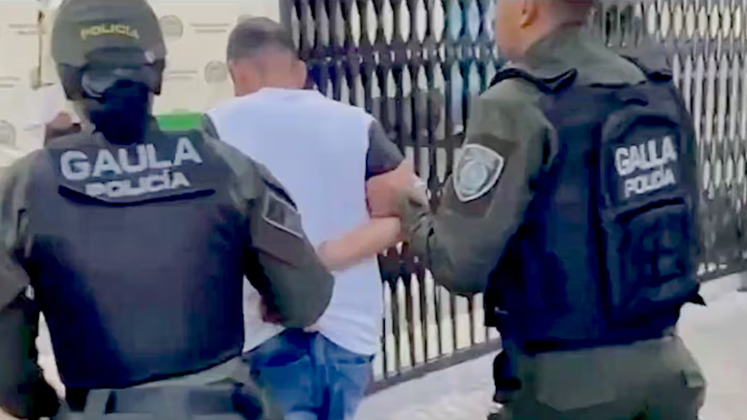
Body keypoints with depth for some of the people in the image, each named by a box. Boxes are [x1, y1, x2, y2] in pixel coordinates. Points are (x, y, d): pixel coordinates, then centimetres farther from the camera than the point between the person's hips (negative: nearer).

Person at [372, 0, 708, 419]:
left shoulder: (519, 106, -16)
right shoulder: (659, 90, 3)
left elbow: (462, 266, -18)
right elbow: (687, 231, 11)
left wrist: (407, 205, 1)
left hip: (571, 375, -6)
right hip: (664, 360, 6)